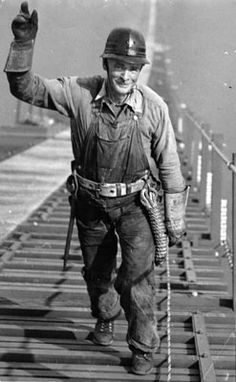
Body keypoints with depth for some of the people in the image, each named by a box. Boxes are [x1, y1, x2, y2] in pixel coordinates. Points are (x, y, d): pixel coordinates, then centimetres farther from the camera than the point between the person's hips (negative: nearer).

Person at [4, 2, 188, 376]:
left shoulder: (154, 106, -18)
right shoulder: (79, 93, -16)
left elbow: (169, 165, -9)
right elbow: (25, 88, -16)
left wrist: (175, 220, -4)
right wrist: (23, 43, -32)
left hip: (136, 202, -2)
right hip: (91, 201, 2)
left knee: (136, 275, -15)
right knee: (97, 272, 21)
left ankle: (144, 347, 6)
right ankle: (105, 319, 52)